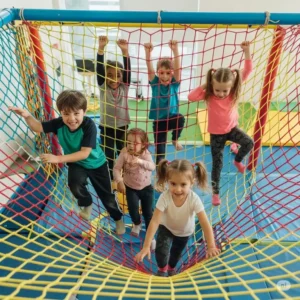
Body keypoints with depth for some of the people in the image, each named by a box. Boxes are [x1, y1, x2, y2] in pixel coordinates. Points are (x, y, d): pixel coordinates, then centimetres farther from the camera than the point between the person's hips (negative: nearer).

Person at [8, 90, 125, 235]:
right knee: (74, 184, -26)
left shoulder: (89, 125, -34)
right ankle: (87, 204, 10)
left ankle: (118, 219, 38)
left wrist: (58, 158, -43)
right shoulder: (59, 123, -21)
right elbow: (38, 127, -7)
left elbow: (84, 153, -37)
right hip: (77, 163, 3)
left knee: (107, 195, 8)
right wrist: (27, 116, -29)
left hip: (97, 164, -3)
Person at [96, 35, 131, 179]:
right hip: (106, 127, -1)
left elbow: (127, 69, -17)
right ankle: (110, 179, 28)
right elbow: (99, 68, -17)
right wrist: (101, 48, -30)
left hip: (122, 126, 1)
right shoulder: (103, 87, -5)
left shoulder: (124, 87, -3)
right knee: (109, 156, 10)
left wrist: (125, 51, -31)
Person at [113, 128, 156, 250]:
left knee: (148, 212, 4)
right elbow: (116, 168, -17)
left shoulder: (146, 154, -18)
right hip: (130, 188, 0)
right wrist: (119, 181, -33)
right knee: (133, 209, -14)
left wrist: (140, 161, -54)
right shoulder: (124, 153, -17)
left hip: (146, 188, 0)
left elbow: (152, 167, -36)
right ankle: (137, 223, 25)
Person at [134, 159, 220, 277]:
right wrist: (146, 247, -43)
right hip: (166, 227, -1)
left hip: (184, 231, 1)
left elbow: (205, 224, -36)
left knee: (177, 253, 22)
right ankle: (162, 268, 17)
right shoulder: (164, 197, -39)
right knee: (161, 250, -19)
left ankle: (171, 268, 58)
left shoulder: (194, 199, -38)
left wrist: (211, 246, -43)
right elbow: (154, 222, -39)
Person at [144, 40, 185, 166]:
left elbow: (178, 67, -24)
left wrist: (175, 50, -38)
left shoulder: (174, 83, -8)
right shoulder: (155, 83, -7)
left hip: (172, 118, -1)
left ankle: (175, 139, -6)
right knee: (159, 151, 2)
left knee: (180, 118, -36)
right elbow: (149, 68, -21)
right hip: (158, 121, 1)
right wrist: (148, 52, -38)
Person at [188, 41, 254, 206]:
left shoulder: (234, 90, -11)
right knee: (217, 163, 5)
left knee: (249, 143, -21)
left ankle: (237, 161, 14)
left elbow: (247, 71, -11)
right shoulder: (208, 94, -17)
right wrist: (204, 85, -26)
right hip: (216, 133, -2)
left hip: (231, 128, 3)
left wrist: (247, 51, -19)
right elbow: (191, 97, -29)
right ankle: (215, 192, 22)